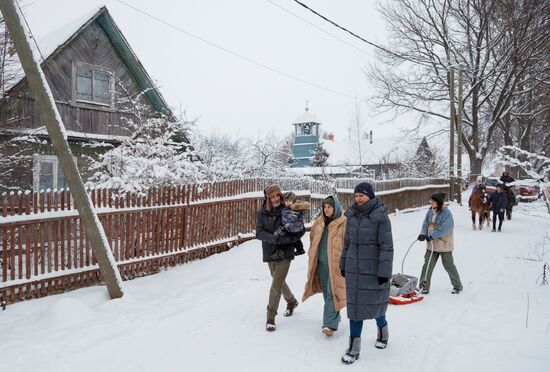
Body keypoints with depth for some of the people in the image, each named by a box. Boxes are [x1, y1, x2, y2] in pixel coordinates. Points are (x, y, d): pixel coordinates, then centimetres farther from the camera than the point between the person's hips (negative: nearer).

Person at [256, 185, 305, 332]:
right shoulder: (262, 213, -3)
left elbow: (301, 230, -7)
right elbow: (259, 233, -13)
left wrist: (289, 239, -21)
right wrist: (275, 238, -27)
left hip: (285, 253, -4)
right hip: (270, 254, 4)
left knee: (276, 285, -9)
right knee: (279, 282, 22)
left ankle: (270, 318, 2)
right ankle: (291, 301, 49)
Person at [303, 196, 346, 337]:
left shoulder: (344, 223, -10)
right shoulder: (319, 222, 9)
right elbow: (313, 238, 21)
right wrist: (312, 255, 17)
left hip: (336, 263, -6)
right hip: (321, 262, 7)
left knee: (332, 293, -8)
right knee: (326, 292, 16)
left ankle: (330, 324, -7)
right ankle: (335, 317, 33)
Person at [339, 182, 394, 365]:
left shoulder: (380, 216, -11)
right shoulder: (352, 215, 5)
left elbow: (386, 246, -13)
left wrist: (384, 271, -17)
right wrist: (343, 265, 15)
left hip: (373, 270, -5)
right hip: (354, 269, 5)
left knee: (374, 304, 7)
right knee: (354, 306, 6)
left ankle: (382, 331, 38)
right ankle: (354, 348, 15)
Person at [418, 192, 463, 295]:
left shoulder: (446, 213, -19)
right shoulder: (430, 211, 2)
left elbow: (444, 230, -25)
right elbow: (426, 224, 5)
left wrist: (431, 236, -23)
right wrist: (423, 234, -13)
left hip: (444, 244, -5)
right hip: (432, 244, 6)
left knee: (449, 265, 7)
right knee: (428, 264, 3)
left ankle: (457, 286, 27)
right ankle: (424, 286, 11)